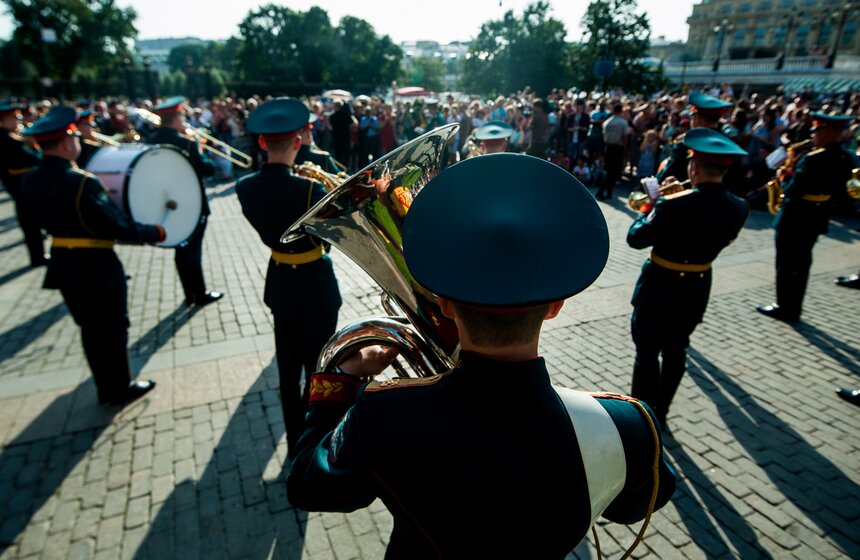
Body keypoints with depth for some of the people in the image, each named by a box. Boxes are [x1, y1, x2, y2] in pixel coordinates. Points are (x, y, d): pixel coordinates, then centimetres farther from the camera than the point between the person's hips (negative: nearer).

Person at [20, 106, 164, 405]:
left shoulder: (30, 180, 1)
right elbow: (118, 227, -23)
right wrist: (154, 232, -10)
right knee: (113, 327, 8)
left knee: (90, 327, 19)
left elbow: (48, 215, 13)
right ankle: (120, 388, 21)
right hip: (96, 266, -8)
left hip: (63, 264, 8)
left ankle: (105, 387, 32)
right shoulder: (82, 182, -25)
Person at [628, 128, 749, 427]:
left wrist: (649, 205, 0)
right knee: (676, 349, 19)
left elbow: (636, 239, -15)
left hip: (660, 285, -5)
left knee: (647, 351, 8)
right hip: (697, 286, 6)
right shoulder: (739, 208, -7)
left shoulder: (672, 205, -26)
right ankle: (660, 412, 32)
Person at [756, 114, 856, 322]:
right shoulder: (846, 159, 5)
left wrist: (788, 175, -4)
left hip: (795, 217, -8)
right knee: (801, 263, 15)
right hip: (817, 217, 8)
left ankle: (784, 308, 11)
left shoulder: (814, 159, -23)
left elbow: (793, 191, -23)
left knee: (786, 264, 3)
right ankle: (794, 308, 24)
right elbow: (838, 188, 12)